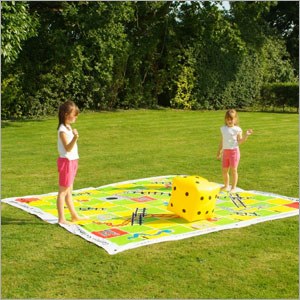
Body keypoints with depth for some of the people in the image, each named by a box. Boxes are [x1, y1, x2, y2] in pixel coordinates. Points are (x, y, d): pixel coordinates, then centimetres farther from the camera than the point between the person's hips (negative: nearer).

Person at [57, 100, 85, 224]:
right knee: (63, 191, -4)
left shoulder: (68, 128, 11)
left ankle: (74, 215, 26)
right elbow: (68, 148, -27)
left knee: (69, 191, 17)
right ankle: (61, 219, 1)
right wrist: (75, 138, -39)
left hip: (72, 161, 9)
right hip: (66, 162, -9)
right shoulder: (62, 130, -18)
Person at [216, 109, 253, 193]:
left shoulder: (237, 129, -5)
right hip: (225, 151, 5)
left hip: (234, 151, -5)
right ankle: (226, 186, 27)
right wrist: (219, 151, 18)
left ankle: (233, 187, 9)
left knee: (233, 170, -1)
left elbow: (239, 141, -10)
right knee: (224, 170, 10)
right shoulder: (223, 128, 10)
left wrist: (246, 135, -23)